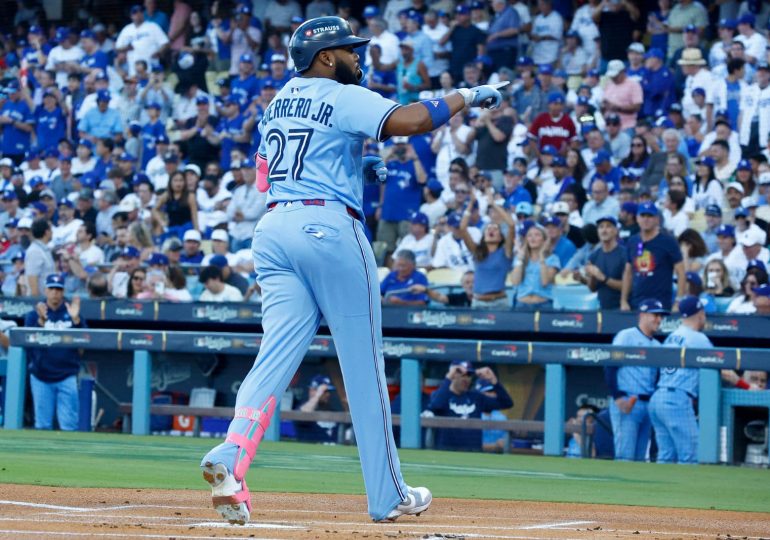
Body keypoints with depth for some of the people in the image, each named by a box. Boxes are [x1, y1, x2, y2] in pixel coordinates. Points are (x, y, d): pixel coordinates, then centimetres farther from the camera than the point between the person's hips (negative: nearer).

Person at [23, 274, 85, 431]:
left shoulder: (71, 312, 6)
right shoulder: (34, 314, 5)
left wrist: (75, 319, -19)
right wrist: (41, 321, -23)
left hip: (67, 376, 0)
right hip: (41, 376, 0)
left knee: (69, 424, -7)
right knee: (42, 424, 2)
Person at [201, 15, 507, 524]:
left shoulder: (279, 103, 19)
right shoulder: (344, 98, -4)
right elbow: (409, 121, -20)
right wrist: (465, 96, -6)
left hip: (273, 228, 7)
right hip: (329, 226, -6)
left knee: (277, 354, -2)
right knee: (363, 363, 3)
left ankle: (230, 457, -27)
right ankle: (388, 495, 9)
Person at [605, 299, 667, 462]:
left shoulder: (657, 345, 18)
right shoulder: (626, 336, -1)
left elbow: (658, 376, 17)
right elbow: (610, 367, -7)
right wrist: (617, 397, -15)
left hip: (648, 405, 7)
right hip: (625, 404, -7)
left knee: (640, 457, 5)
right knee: (625, 456, -13)